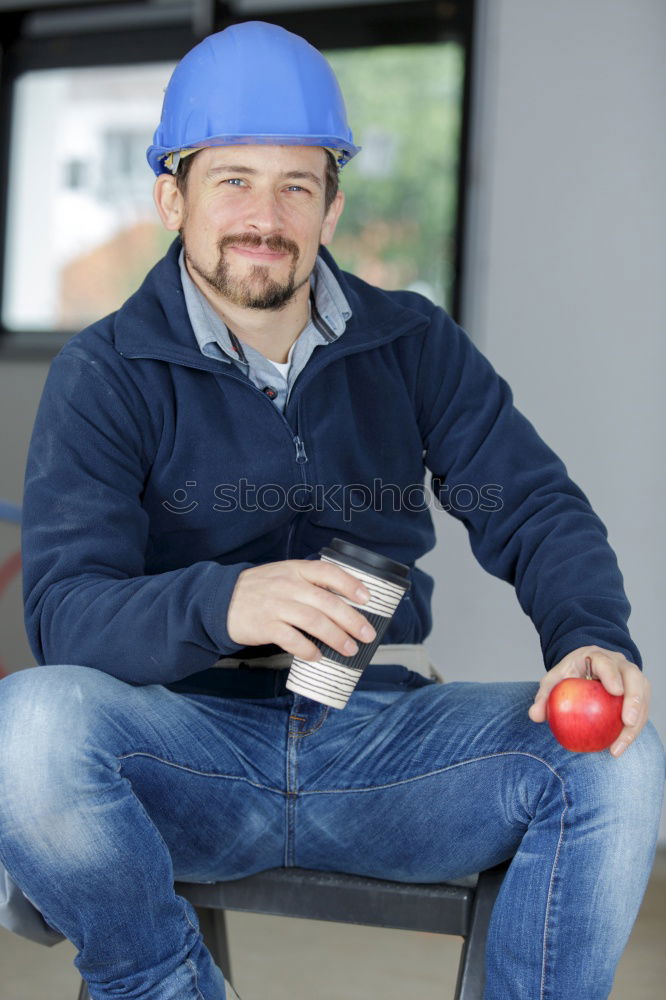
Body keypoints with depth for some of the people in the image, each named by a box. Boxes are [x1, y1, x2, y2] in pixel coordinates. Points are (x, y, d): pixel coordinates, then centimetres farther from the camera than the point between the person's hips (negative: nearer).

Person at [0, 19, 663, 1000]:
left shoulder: (413, 344, 9)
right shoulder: (105, 373, 0)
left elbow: (533, 507, 6)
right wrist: (221, 604, -33)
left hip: (378, 735, 2)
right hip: (192, 745, -1)